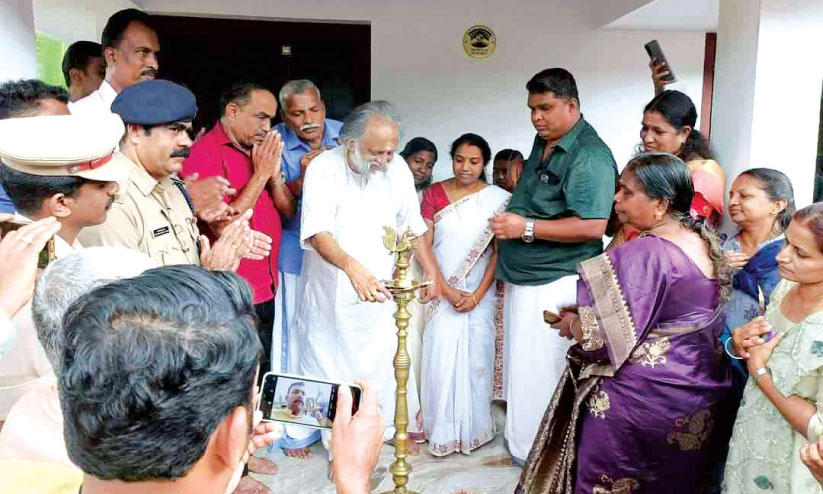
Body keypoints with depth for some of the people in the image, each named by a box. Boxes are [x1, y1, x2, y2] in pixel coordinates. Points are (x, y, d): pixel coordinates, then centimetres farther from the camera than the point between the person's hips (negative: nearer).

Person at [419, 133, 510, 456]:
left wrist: (477, 295, -10)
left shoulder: (498, 199, -1)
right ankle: (442, 429, 17)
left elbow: (499, 252, -3)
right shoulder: (434, 193, 1)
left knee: (474, 357, 5)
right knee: (440, 357, 1)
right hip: (441, 292, 1)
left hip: (479, 293, 0)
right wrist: (447, 290, -10)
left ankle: (472, 427, 23)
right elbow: (424, 246, -2)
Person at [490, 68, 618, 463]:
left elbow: (592, 226, -25)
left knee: (543, 371, 3)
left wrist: (526, 228, -23)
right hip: (523, 279, 9)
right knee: (522, 366, 19)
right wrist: (511, 220, 13)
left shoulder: (590, 156, -17)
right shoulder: (543, 140, 12)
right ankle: (523, 442, 36)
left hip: (554, 284, -9)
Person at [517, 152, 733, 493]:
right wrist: (588, 312, 9)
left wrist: (573, 324, -4)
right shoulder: (706, 242, 3)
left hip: (641, 400, -8)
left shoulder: (643, 255, -24)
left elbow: (607, 336, -25)